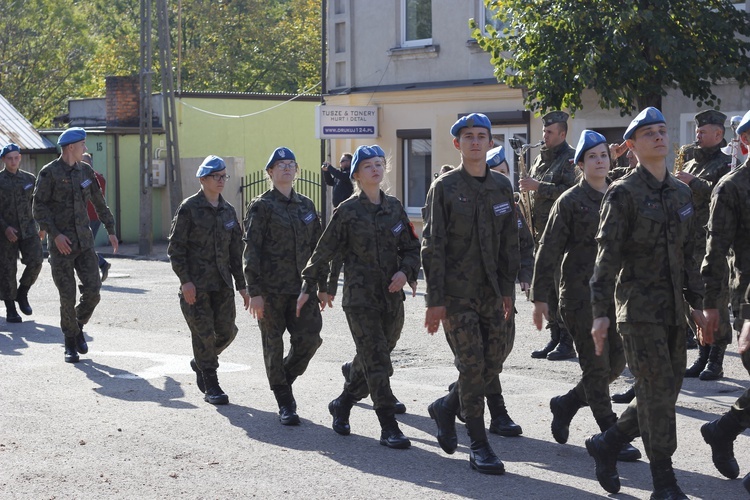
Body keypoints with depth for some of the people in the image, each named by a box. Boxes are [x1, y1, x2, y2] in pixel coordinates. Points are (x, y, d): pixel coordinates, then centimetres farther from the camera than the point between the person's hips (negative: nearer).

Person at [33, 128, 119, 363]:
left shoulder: (85, 171, 9)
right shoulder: (50, 173, -7)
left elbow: (99, 203, 19)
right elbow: (39, 207, -9)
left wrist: (111, 230, 17)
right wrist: (55, 234, -18)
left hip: (84, 241, 5)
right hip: (61, 243, -4)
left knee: (93, 291, -4)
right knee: (67, 297, -2)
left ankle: (78, 327, 22)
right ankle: (71, 342, 14)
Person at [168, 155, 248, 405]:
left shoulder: (228, 211, 11)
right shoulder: (189, 208, -6)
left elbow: (236, 250, 15)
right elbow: (176, 247, -7)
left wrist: (241, 285, 12)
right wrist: (185, 280, -14)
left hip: (222, 283, 5)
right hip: (196, 284, -5)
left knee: (227, 331, 4)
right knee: (204, 333, -4)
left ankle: (200, 362, 32)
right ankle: (211, 386, 7)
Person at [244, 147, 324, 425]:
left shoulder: (306, 205, 12)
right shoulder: (261, 206, -4)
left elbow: (317, 247, 16)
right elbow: (251, 250, -8)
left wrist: (322, 285, 12)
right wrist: (254, 292, -13)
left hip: (302, 287, 4)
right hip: (271, 288, -4)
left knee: (309, 338, -6)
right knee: (274, 344, 2)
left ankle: (285, 378, 22)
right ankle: (285, 403, 14)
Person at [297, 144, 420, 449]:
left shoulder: (394, 207, 8)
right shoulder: (348, 212, -5)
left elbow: (412, 247, 13)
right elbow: (324, 252, 1)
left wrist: (405, 271, -6)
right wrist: (308, 287, 4)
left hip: (392, 296, 5)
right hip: (360, 297, -5)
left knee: (370, 358, 12)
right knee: (376, 361, -9)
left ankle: (342, 405, 32)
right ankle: (388, 427, -6)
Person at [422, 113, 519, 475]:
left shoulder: (502, 186, 9)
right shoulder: (444, 187, -5)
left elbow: (509, 241, 13)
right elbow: (433, 246, -8)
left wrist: (507, 290, 7)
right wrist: (434, 300, -12)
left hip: (490, 292, 5)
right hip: (456, 292, -5)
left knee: (495, 360, 5)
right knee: (472, 364, -6)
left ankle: (446, 407, 28)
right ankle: (478, 446, 4)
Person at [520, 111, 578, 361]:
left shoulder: (570, 158, -7)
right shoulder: (539, 160, 18)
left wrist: (537, 186, -19)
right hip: (542, 232, 8)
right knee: (548, 287, 10)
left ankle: (567, 343, -4)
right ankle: (554, 338, 17)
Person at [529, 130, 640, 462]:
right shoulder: (570, 201, -6)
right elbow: (548, 250, -6)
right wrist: (539, 296, -9)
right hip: (580, 292, -6)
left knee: (617, 360, 6)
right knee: (596, 364, -2)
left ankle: (565, 404, 26)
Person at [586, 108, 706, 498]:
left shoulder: (681, 192, 13)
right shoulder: (623, 193, -8)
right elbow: (607, 255, -12)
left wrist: (696, 302, 17)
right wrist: (601, 312, -17)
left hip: (673, 310, 7)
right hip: (639, 308, -7)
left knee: (666, 392, 9)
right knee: (657, 392, -6)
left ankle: (606, 444, 27)